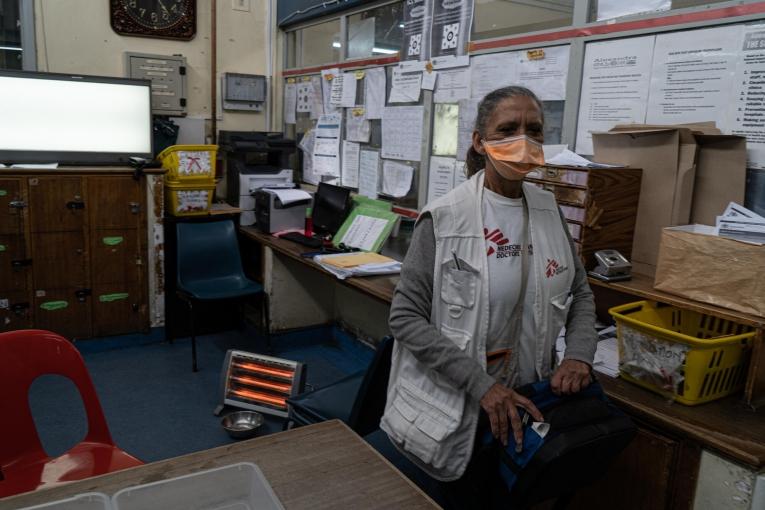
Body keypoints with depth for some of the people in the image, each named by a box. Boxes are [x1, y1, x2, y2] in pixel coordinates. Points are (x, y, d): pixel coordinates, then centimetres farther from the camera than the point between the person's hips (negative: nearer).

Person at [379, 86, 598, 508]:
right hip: (452, 410, -5)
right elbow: (405, 317, -18)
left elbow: (580, 292, 10)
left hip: (524, 404, 6)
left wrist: (579, 355, -8)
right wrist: (480, 384, -23)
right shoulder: (444, 218, -17)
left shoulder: (548, 211, 0)